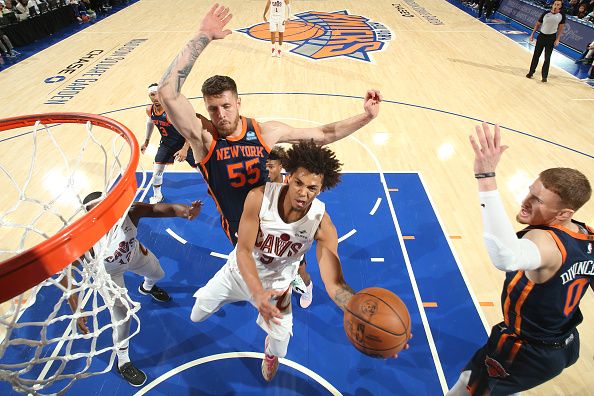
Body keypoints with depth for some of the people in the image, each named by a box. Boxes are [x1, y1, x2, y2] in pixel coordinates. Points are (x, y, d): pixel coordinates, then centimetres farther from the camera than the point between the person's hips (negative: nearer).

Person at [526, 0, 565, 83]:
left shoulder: (562, 15, -5)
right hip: (542, 36, 1)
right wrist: (532, 34, 2)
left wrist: (557, 39, -8)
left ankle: (544, 76, 1)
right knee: (536, 55, 6)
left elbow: (561, 28, 1)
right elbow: (538, 24, 6)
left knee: (547, 58, -3)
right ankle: (531, 72, 21)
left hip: (551, 38, -1)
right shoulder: (546, 13, -5)